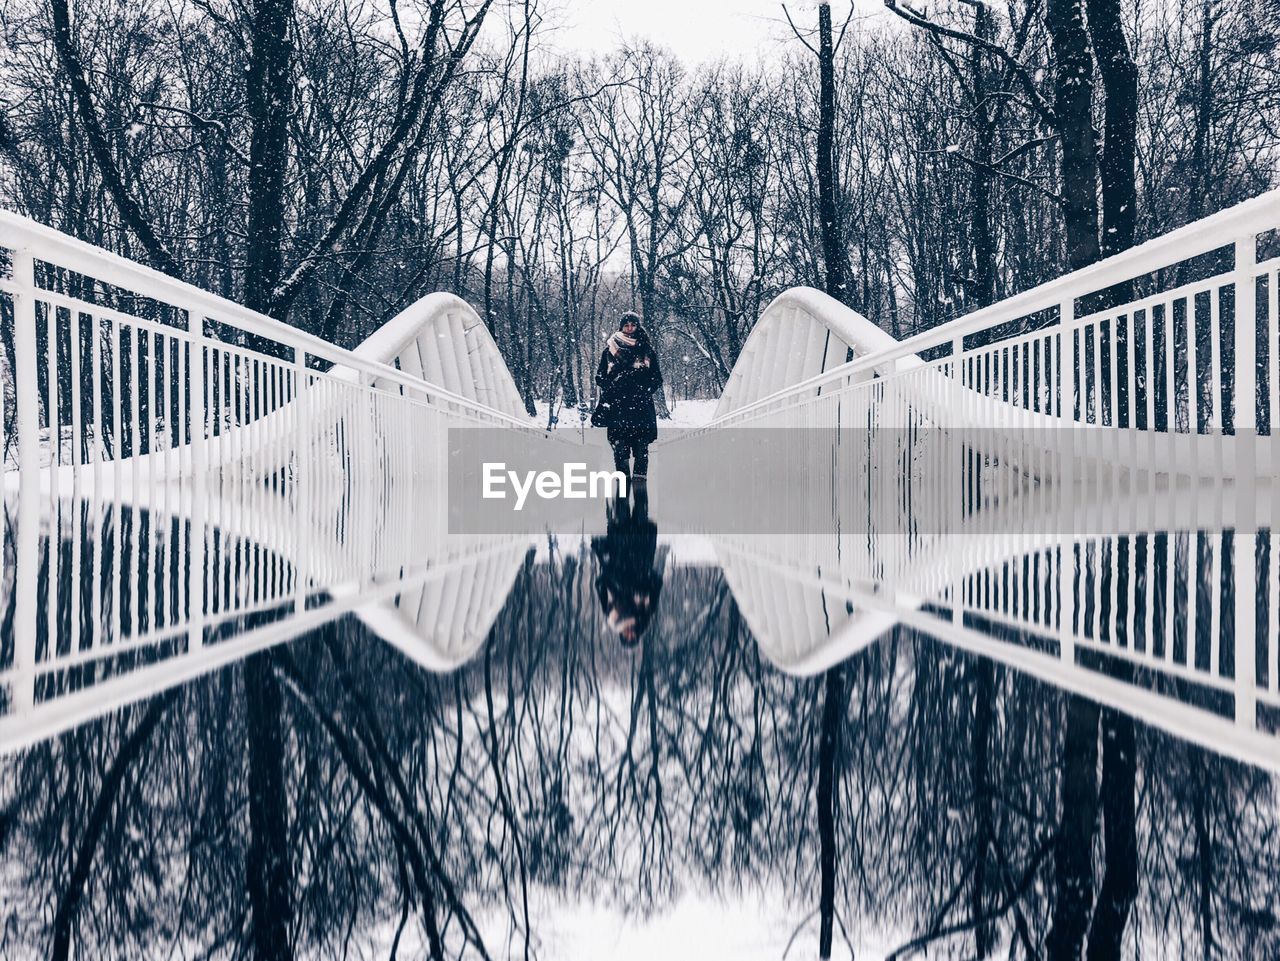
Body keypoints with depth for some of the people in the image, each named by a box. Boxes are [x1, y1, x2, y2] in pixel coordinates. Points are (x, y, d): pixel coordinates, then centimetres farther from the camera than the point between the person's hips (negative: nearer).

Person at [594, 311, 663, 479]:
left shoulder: (646, 350, 11)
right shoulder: (610, 349, 11)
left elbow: (657, 379, 11)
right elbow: (600, 376, 11)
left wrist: (645, 391, -5)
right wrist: (611, 388, -6)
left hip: (641, 407, 0)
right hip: (617, 407, 0)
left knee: (641, 447, -6)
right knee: (619, 446, -7)